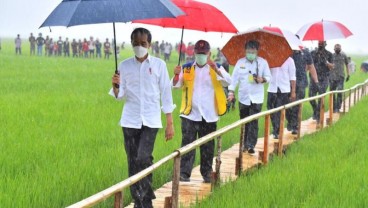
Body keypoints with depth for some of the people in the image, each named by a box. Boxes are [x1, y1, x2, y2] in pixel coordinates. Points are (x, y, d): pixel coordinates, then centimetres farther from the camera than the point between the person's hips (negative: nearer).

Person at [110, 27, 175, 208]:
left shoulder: (159, 64, 1)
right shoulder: (125, 65, 6)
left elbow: (166, 94, 3)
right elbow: (120, 95, 6)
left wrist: (170, 123, 0)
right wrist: (115, 86, -18)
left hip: (150, 120, -3)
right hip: (130, 120, 3)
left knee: (143, 158, -17)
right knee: (133, 162, 5)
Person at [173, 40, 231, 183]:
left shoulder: (216, 68, 5)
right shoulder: (186, 69, 6)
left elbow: (227, 82, -12)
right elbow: (176, 86, 0)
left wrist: (216, 69, -27)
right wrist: (177, 76, -21)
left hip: (209, 116, 1)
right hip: (190, 114, -1)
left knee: (208, 147, 9)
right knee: (187, 144, -7)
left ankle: (207, 174, 18)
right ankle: (184, 173, -7)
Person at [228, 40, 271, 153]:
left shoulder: (263, 62, 2)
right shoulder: (240, 62, 5)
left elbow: (268, 77, 6)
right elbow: (234, 78, 3)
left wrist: (262, 79, -16)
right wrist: (231, 92, -6)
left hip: (257, 98, -2)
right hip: (243, 97, 2)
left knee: (253, 122, -10)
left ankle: (251, 145, -11)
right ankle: (245, 144, 19)